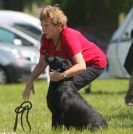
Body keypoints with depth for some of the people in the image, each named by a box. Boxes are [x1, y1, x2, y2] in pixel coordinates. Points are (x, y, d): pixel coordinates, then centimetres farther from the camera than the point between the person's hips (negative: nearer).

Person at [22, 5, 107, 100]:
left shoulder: (69, 37, -34)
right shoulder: (46, 39, -14)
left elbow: (81, 66, -44)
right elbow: (42, 63, -5)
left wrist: (62, 75, -59)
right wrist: (30, 80, -21)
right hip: (74, 65, 8)